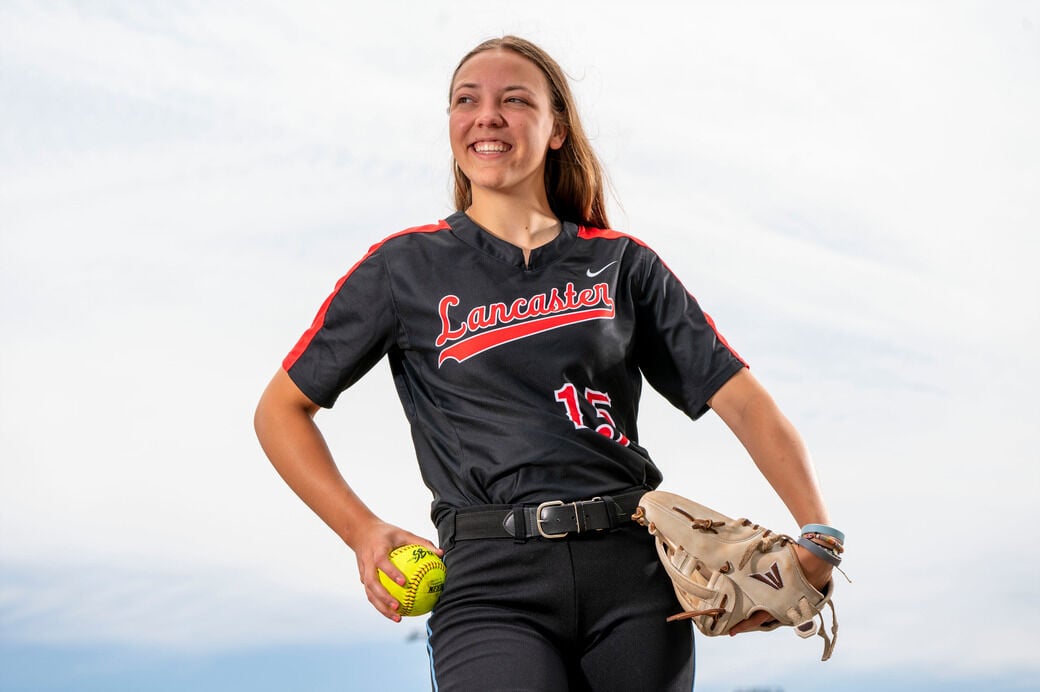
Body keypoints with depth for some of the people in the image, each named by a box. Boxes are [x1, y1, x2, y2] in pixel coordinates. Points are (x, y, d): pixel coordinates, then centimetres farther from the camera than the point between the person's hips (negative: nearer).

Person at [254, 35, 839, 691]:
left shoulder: (623, 264, 12)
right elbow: (281, 410, 15)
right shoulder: (405, 267, 10)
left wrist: (819, 537, -6)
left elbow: (743, 400, 8)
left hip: (633, 570, 2)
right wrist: (361, 530, 2)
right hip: (492, 580, -2)